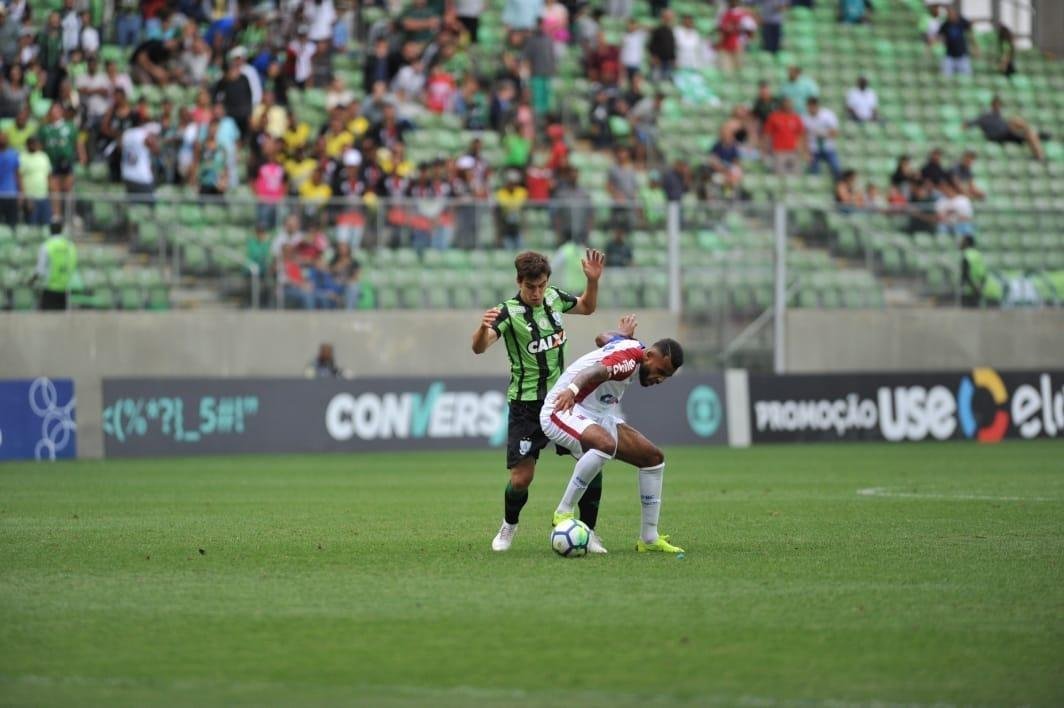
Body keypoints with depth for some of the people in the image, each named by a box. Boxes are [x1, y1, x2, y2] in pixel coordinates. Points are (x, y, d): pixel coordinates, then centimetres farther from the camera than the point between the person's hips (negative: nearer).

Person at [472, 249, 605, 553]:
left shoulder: (554, 298, 2)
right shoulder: (509, 312, -15)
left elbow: (587, 307, 24)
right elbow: (479, 347, -30)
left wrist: (593, 280, 6)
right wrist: (484, 328, -52)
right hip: (526, 403, -5)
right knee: (522, 477, -9)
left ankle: (588, 533, 4)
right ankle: (509, 525, 22)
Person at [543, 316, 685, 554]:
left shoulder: (632, 346, 7)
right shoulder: (630, 358, -24)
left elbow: (603, 338, 28)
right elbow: (599, 370, -45)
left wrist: (624, 333, 50)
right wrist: (572, 389, -65)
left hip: (597, 416, 11)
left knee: (654, 457, 4)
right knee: (606, 444, -41)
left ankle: (649, 538, 8)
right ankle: (564, 512, -29)